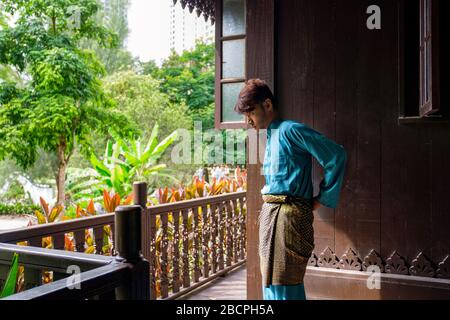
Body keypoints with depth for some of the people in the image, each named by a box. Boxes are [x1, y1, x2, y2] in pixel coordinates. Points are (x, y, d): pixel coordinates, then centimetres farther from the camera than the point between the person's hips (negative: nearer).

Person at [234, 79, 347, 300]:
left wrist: (322, 199, -10)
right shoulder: (271, 135, 17)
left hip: (288, 215, -9)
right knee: (271, 282, 16)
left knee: (285, 285, -6)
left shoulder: (290, 130, -10)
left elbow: (337, 156, -15)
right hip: (270, 214, 9)